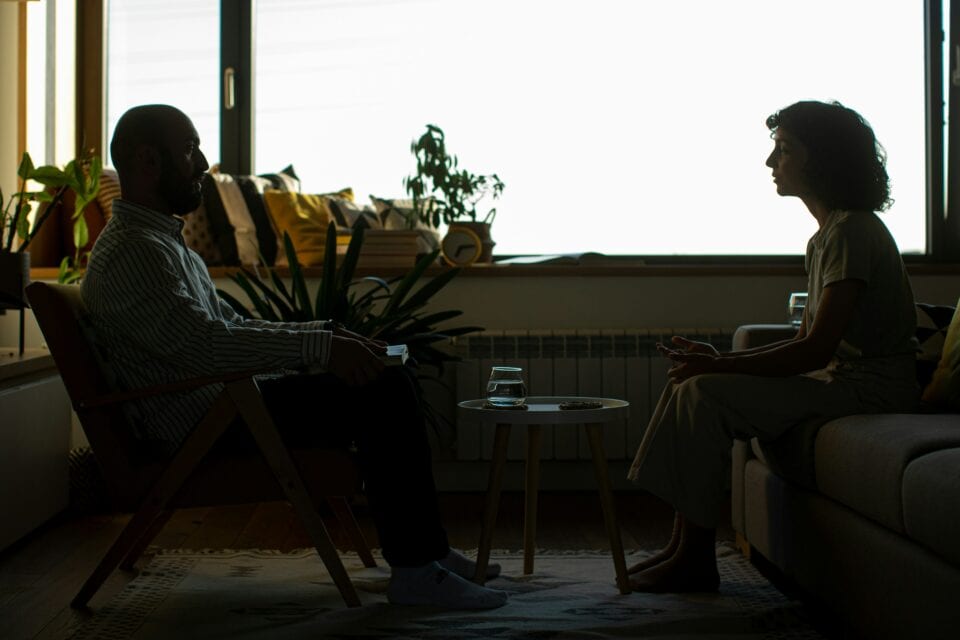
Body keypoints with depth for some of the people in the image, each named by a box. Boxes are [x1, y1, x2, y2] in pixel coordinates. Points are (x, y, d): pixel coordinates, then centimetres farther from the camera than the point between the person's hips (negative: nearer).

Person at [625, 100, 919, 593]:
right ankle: (684, 545, 2)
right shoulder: (825, 237, 15)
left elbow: (816, 350, -22)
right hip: (838, 377, 10)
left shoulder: (852, 231, -16)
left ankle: (696, 558, -12)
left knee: (706, 393, -20)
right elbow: (808, 343, 16)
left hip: (868, 387, -10)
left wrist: (718, 367, -17)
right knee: (689, 383, 3)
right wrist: (718, 358, 6)